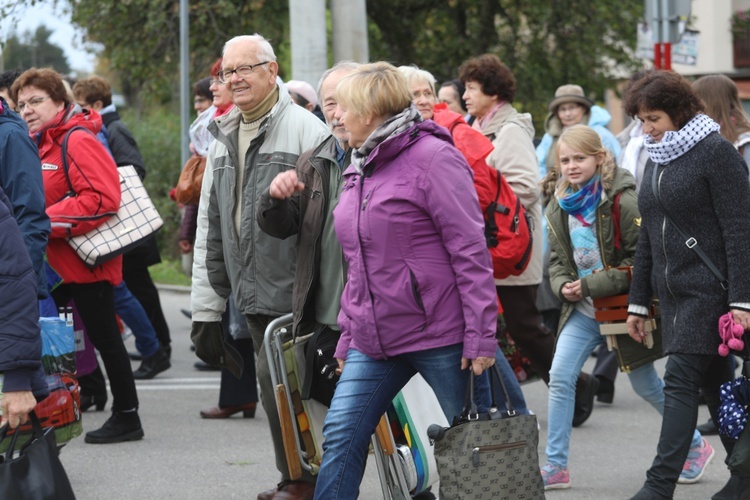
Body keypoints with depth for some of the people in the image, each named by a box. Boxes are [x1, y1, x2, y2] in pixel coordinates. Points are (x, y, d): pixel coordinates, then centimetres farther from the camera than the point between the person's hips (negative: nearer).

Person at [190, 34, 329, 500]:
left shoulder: (304, 129, -8)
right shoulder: (223, 138, 16)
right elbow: (210, 226, 19)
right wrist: (206, 302, 16)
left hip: (295, 292, -7)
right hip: (252, 295, 7)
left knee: (276, 377, -11)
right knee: (276, 381, 11)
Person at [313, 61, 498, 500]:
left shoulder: (432, 158, -11)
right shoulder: (360, 169, 15)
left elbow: (470, 251, -14)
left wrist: (480, 337, -18)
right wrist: (347, 337, 20)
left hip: (439, 333, -8)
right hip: (374, 340, 8)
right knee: (341, 439, -1)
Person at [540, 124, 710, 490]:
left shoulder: (623, 200, -17)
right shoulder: (560, 205, 4)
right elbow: (557, 258, 12)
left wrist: (591, 285, -22)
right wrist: (563, 285, -10)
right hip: (583, 309, 5)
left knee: (646, 385, 8)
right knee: (560, 377, -7)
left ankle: (696, 446, 29)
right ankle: (555, 466, -1)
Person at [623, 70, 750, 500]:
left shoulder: (716, 152, -10)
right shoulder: (657, 160, 14)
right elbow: (648, 236, 20)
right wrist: (638, 301, 19)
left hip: (710, 288, -8)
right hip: (674, 294, 8)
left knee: (681, 381, -12)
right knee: (715, 384, 11)